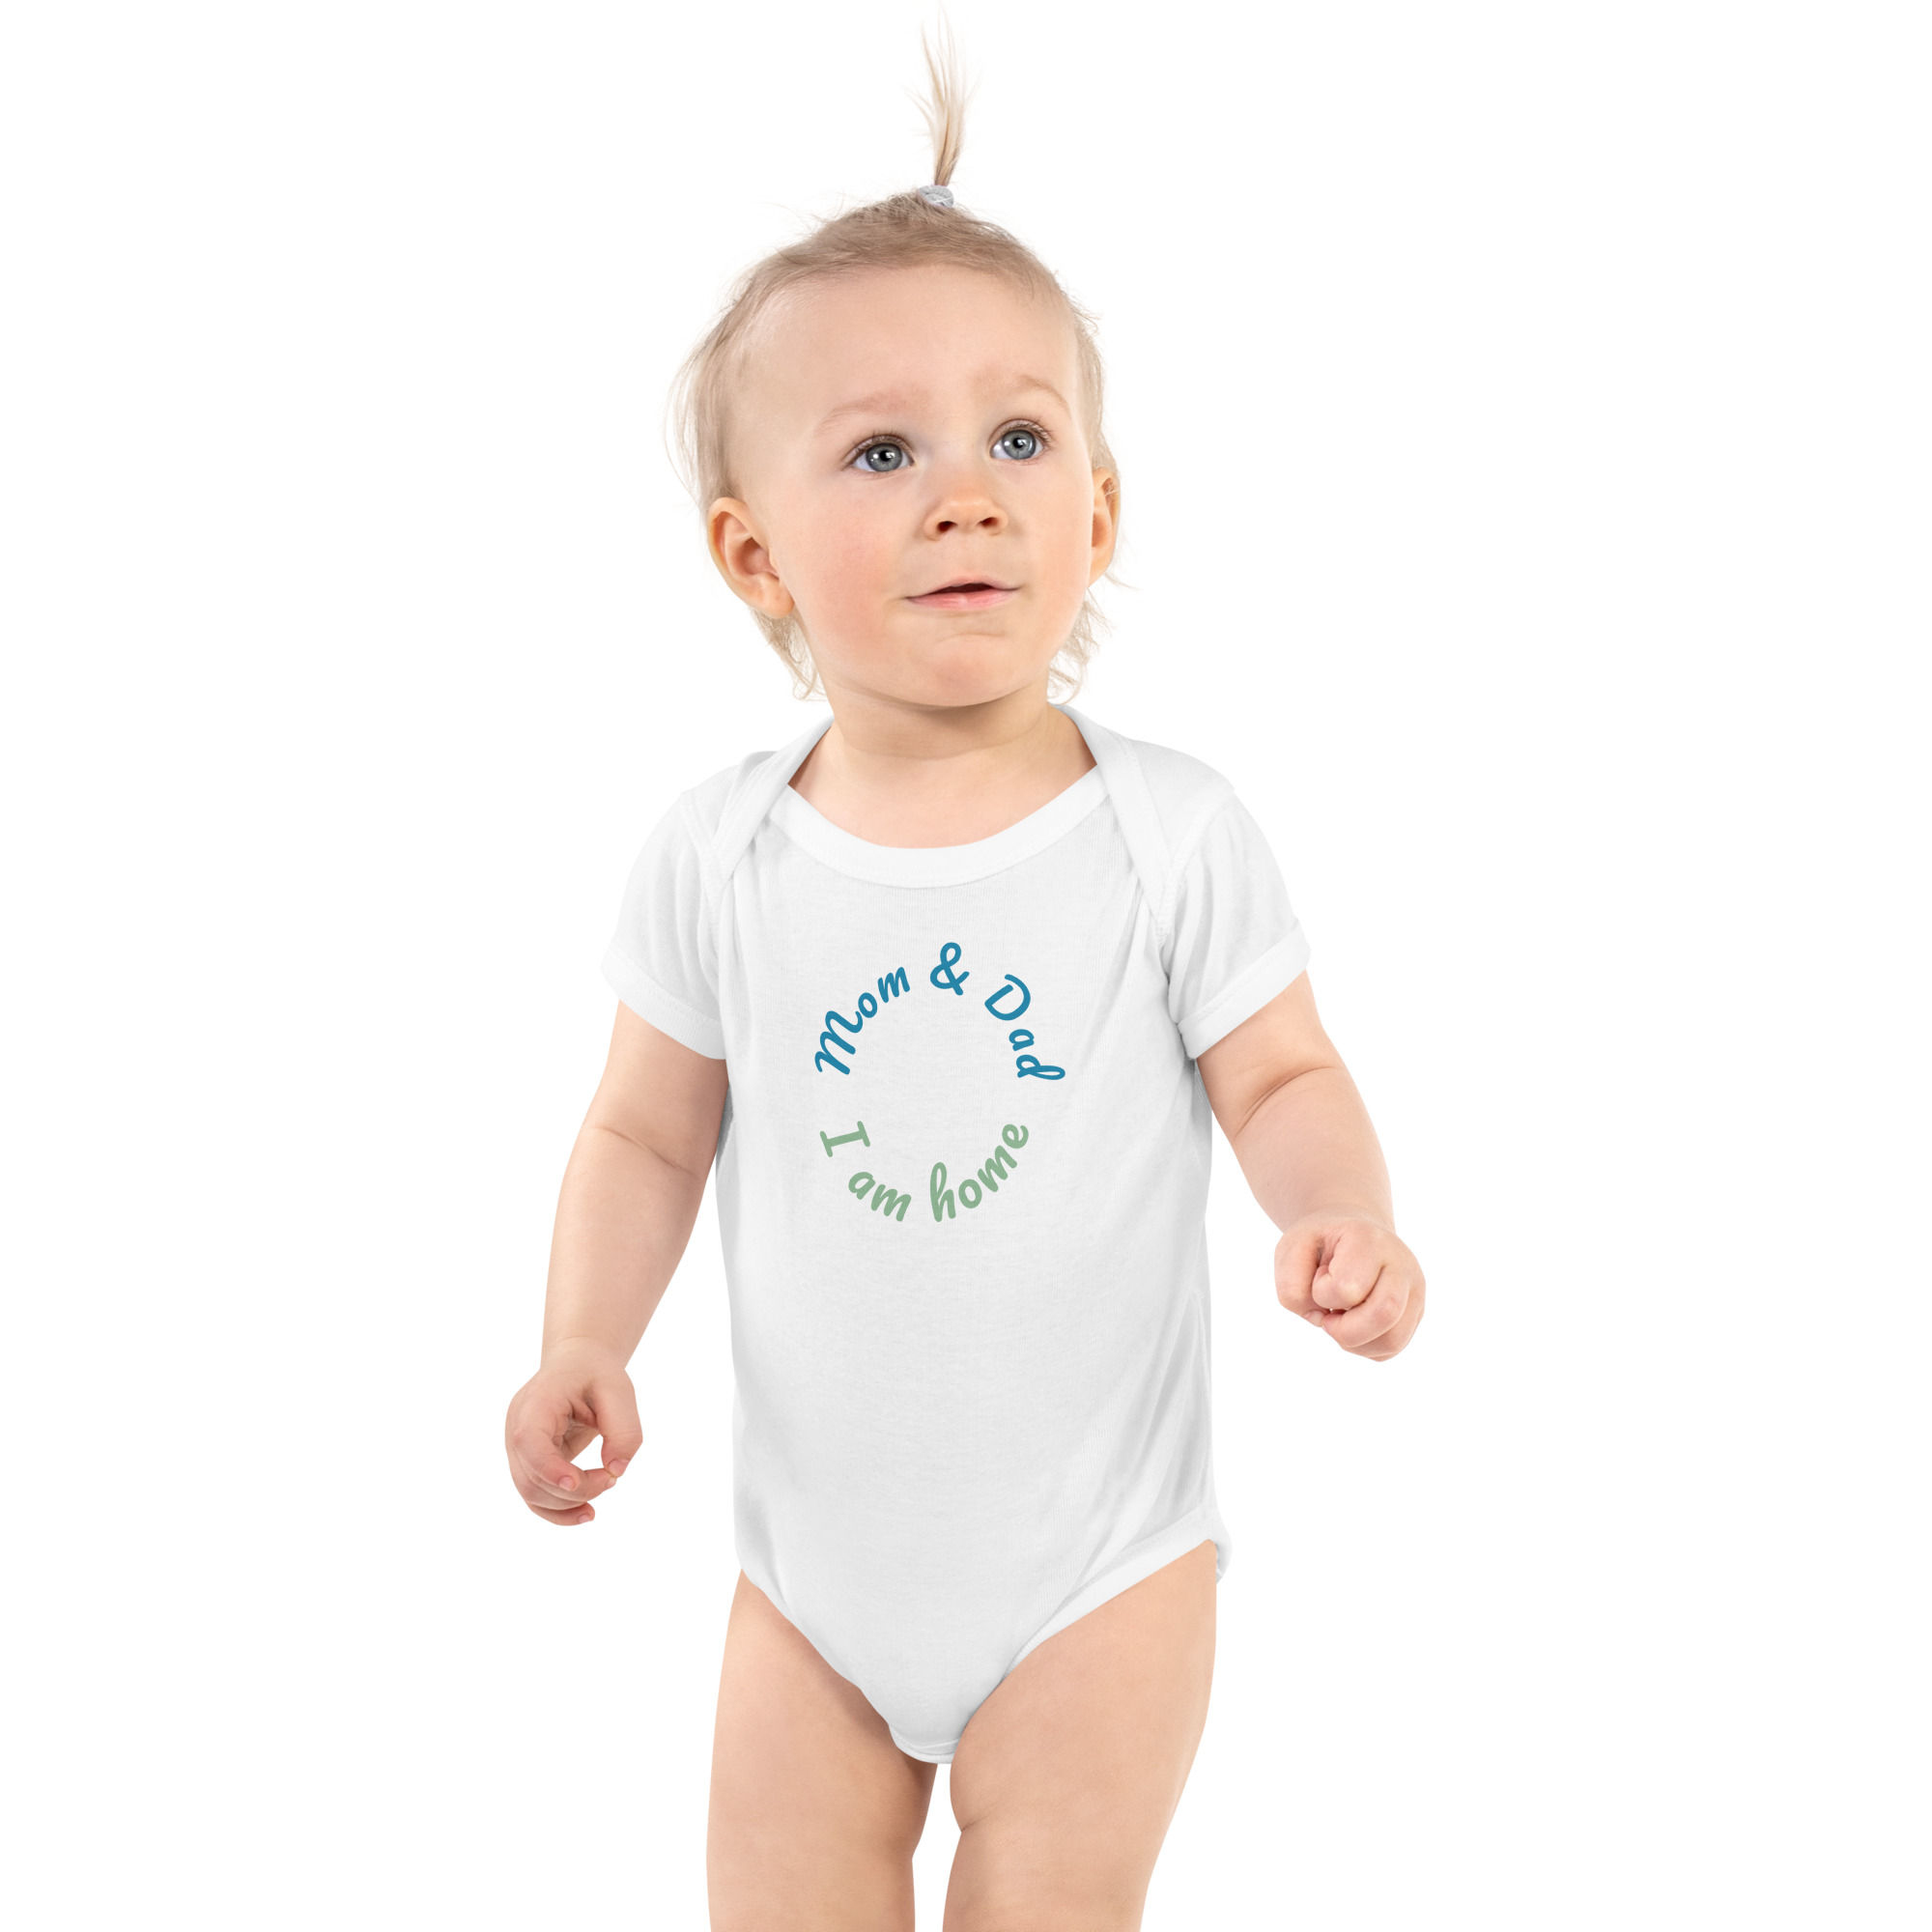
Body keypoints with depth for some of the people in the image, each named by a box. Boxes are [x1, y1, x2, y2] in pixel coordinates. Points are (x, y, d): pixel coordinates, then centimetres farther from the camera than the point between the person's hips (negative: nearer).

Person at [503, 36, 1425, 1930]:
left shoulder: (1170, 835, -11)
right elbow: (649, 1134, 3)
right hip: (818, 1558, 2)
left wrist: (1340, 1212, -23)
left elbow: (1280, 1077, -3)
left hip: (1096, 1558, -2)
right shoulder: (716, 858, -6)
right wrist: (583, 1346, -10)